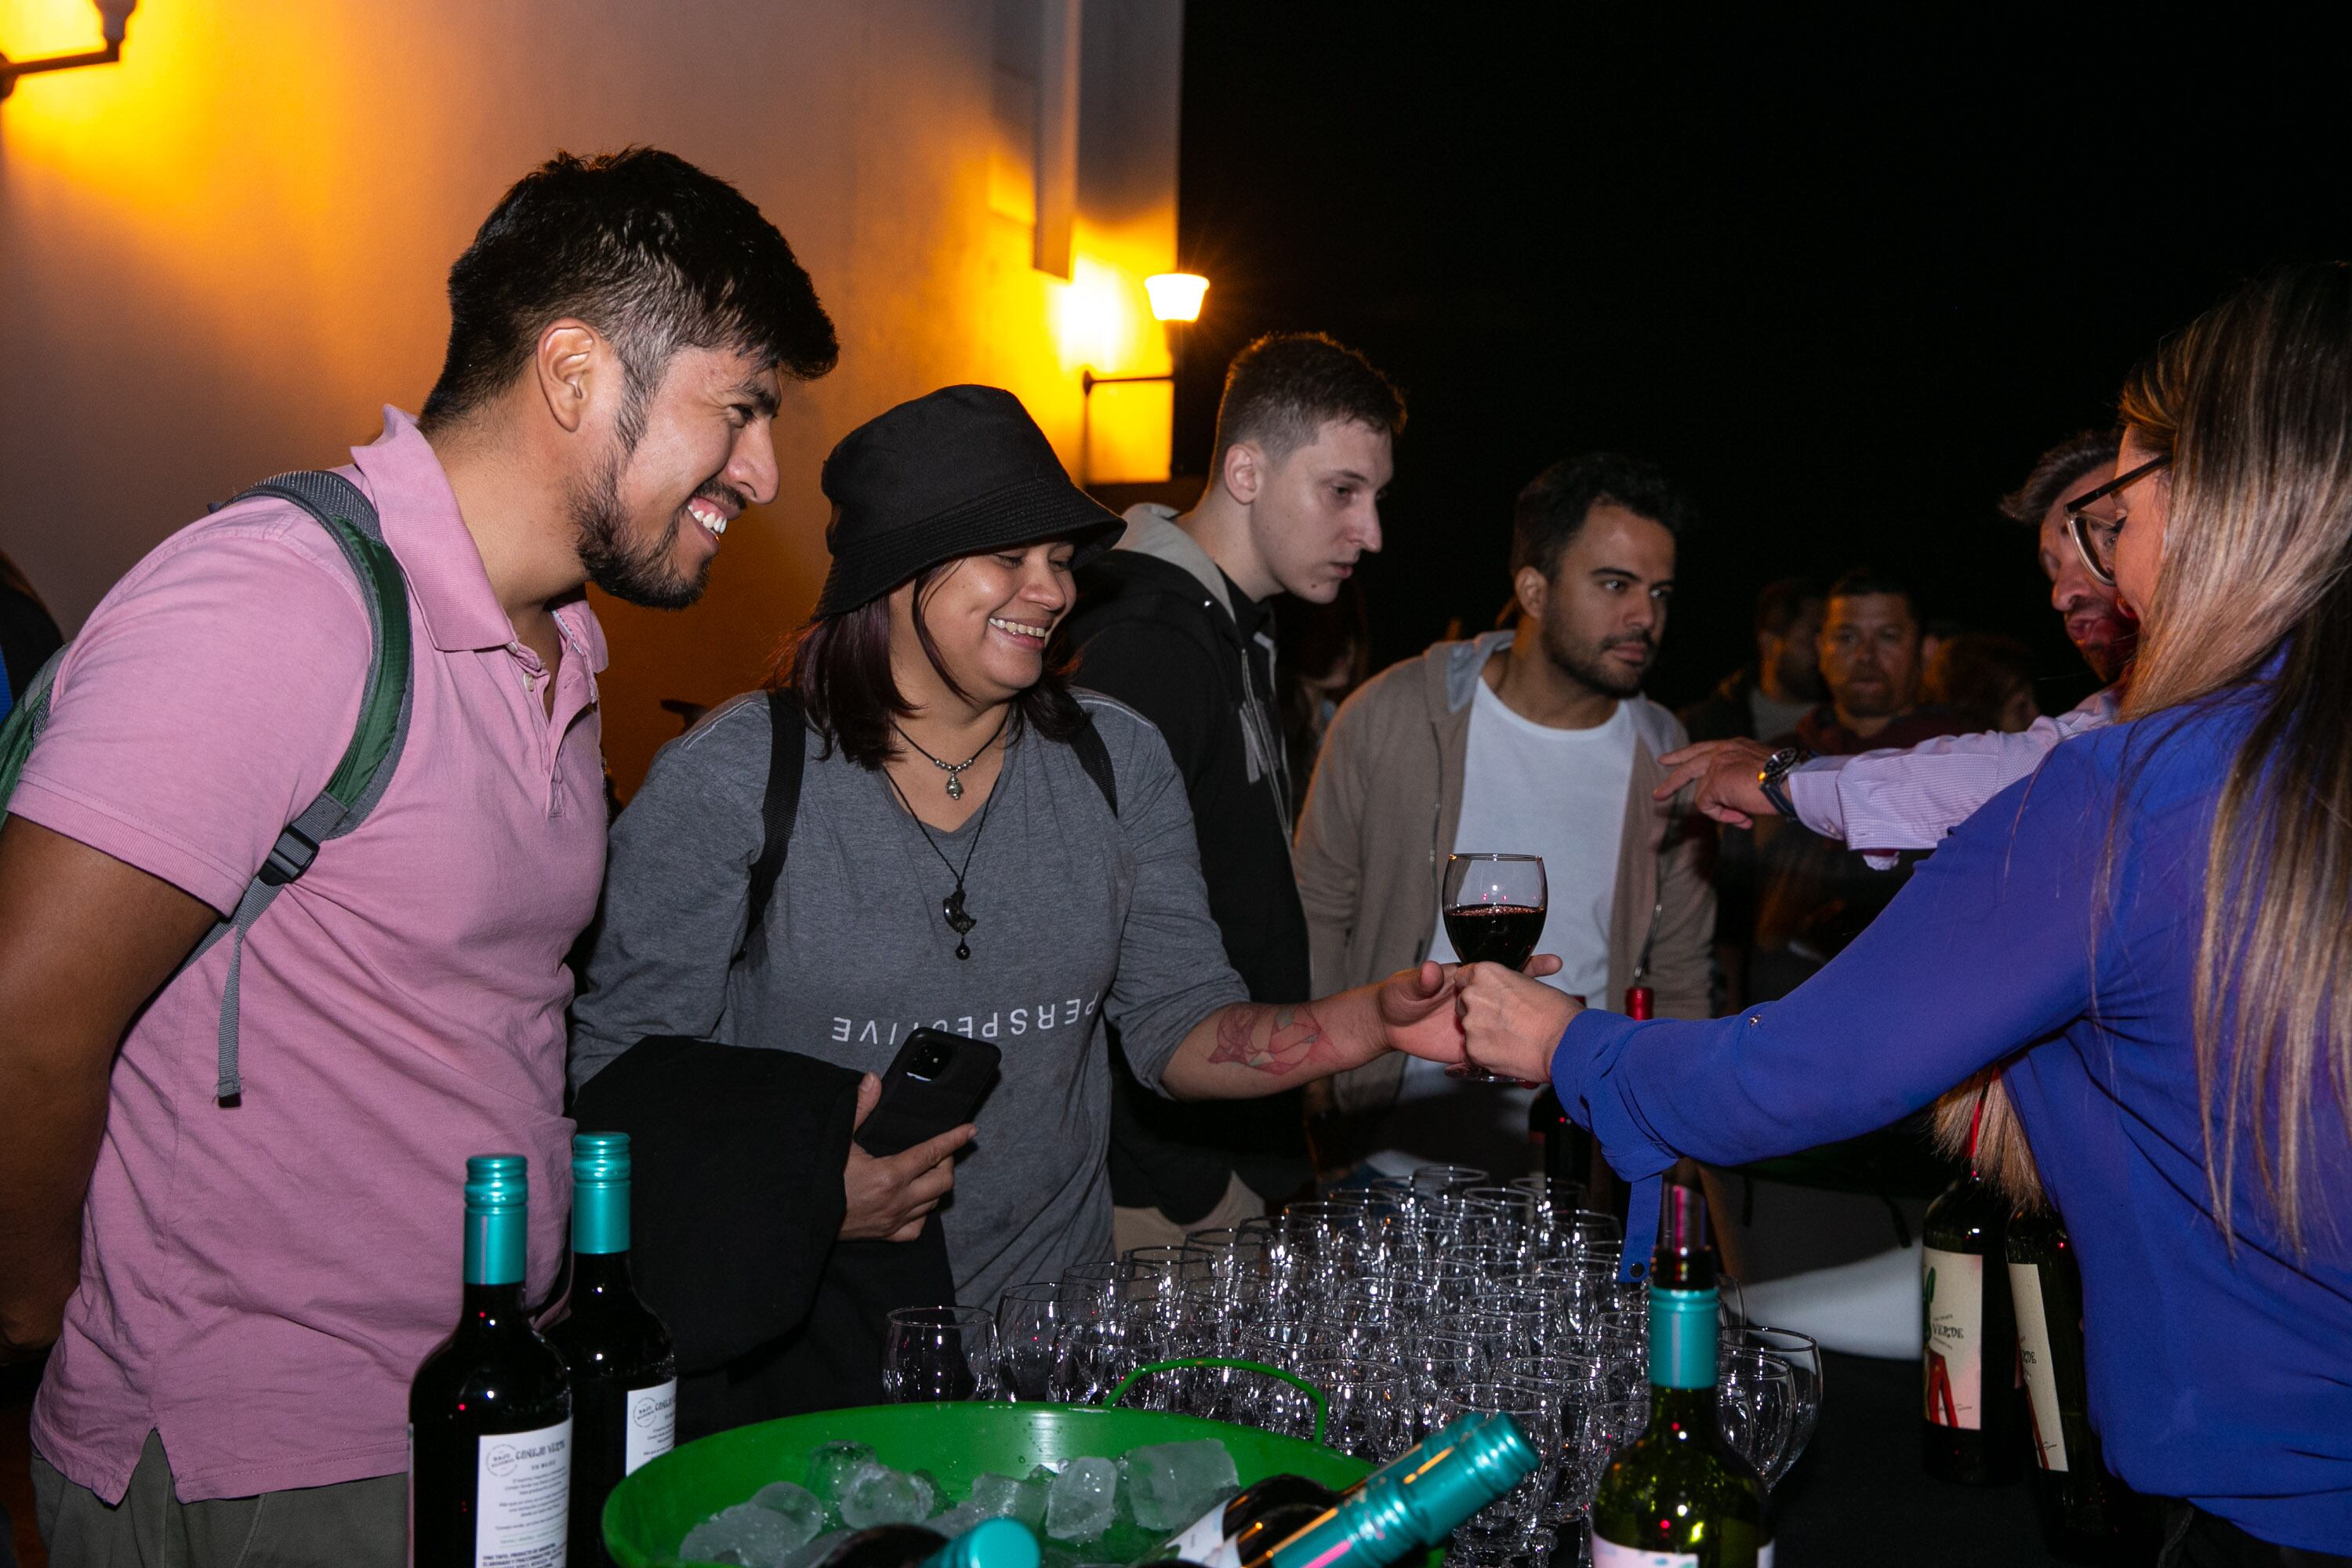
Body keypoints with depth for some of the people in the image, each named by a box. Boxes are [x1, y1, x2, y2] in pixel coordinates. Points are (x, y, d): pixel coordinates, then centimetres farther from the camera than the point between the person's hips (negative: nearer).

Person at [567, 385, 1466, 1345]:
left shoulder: (1117, 762, 6)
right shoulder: (729, 778, -6)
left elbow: (1181, 1030, 5)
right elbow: (617, 1062, -4)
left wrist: (1375, 1021, -12)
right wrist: (802, 1194, -20)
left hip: (1051, 1320, 3)